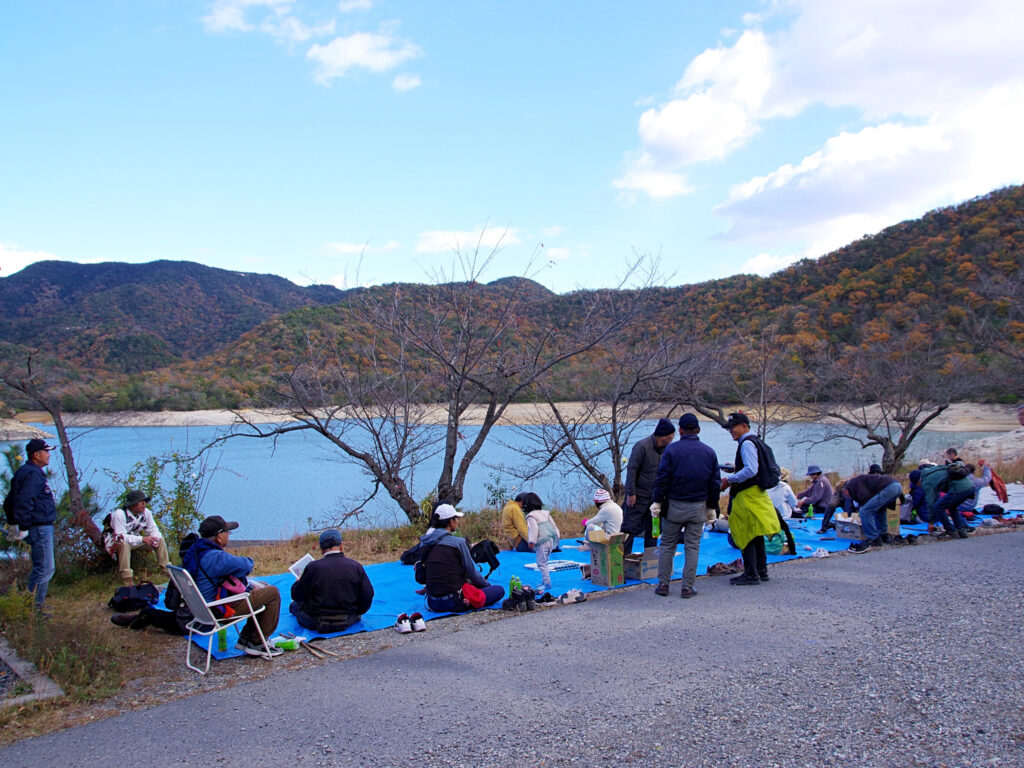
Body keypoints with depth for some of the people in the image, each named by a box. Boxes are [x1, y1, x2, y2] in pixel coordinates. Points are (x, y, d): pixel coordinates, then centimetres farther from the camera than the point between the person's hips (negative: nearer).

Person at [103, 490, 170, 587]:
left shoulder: (146, 512, -8)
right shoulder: (119, 514, -27)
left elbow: (153, 529, -3)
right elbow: (121, 536, -32)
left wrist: (155, 538, -28)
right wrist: (142, 539, -41)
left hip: (135, 539, 6)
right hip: (115, 542, -6)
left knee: (160, 540, -7)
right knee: (124, 544, -41)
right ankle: (127, 581, -40)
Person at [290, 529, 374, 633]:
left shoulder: (313, 568, -16)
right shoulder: (355, 566, -9)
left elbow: (296, 596, -6)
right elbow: (367, 596, -4)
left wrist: (298, 582, 16)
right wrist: (357, 612, 15)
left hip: (315, 624, -2)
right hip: (347, 622, 2)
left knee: (295, 604, 27)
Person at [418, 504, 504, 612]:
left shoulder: (424, 542, 6)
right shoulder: (458, 542, -12)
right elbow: (472, 572, -4)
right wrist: (487, 584, 15)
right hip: (453, 603, -7)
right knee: (500, 590, 5)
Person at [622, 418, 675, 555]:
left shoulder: (666, 448, 4)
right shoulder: (642, 446, -17)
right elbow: (631, 469, -16)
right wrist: (631, 493, -16)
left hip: (655, 496, 7)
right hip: (639, 495, -6)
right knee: (630, 527, -3)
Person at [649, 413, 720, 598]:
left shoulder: (672, 449, -7)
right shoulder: (709, 452, 3)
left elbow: (662, 478, -9)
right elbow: (715, 483, 6)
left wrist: (657, 501, 0)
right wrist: (711, 507, 14)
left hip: (674, 506, -2)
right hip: (698, 507, 2)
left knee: (667, 545, 9)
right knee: (692, 547, 7)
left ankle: (663, 584, 12)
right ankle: (687, 587, 8)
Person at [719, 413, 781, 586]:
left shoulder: (747, 444, -15)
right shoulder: (755, 441, 16)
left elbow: (751, 470, -25)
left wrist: (730, 479, -17)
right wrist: (732, 477, 16)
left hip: (748, 495, -10)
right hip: (756, 492, 10)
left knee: (745, 535, -5)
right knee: (755, 536, 16)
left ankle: (751, 575, -2)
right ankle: (761, 571, 23)